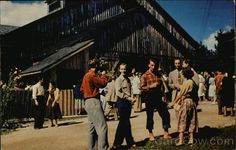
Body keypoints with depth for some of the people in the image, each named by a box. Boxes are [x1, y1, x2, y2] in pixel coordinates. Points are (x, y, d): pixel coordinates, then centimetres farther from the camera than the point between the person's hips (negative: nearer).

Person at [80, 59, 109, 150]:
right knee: (102, 127, -13)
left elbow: (82, 89, 22)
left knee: (92, 127, 13)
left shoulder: (86, 75, 18)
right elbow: (103, 83, -12)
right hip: (93, 102, -11)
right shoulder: (92, 75, -13)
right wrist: (103, 75, 4)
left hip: (88, 102, 11)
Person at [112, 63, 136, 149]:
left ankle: (117, 143, 18)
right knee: (126, 123, -2)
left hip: (128, 102, 7)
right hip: (122, 101, -7)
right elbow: (118, 93, -16)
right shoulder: (118, 80, -8)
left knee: (123, 122, 10)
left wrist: (131, 99, 8)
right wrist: (128, 98, -15)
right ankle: (130, 142, 8)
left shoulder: (128, 79, 14)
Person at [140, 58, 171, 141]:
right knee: (150, 116, 5)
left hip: (158, 97, 4)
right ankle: (151, 135, 20)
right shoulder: (145, 75, -2)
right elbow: (142, 87, -7)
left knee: (165, 114, 1)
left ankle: (166, 133, 14)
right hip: (150, 98, -4)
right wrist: (151, 86, -20)